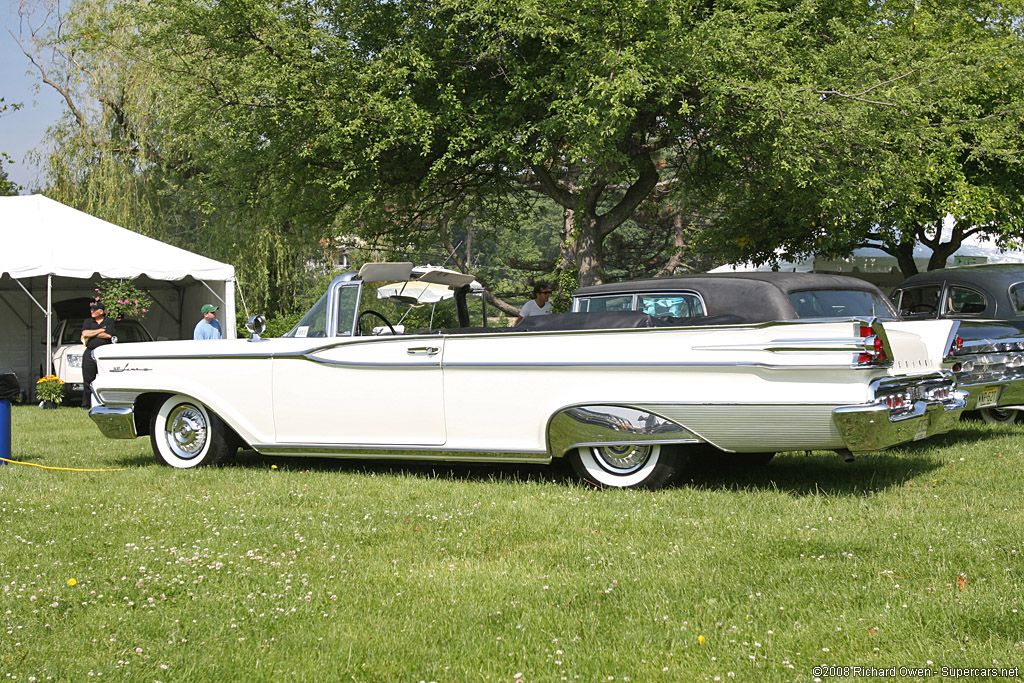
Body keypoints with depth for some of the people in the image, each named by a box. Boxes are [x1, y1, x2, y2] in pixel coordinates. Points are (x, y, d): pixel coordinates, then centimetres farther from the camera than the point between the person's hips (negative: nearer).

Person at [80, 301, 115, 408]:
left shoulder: (109, 322, 9)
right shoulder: (87, 321, 15)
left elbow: (108, 335, -7)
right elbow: (85, 333, -3)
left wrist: (91, 334, -1)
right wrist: (101, 330, -2)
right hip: (90, 354, 2)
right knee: (88, 381, -1)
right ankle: (86, 404, 4)